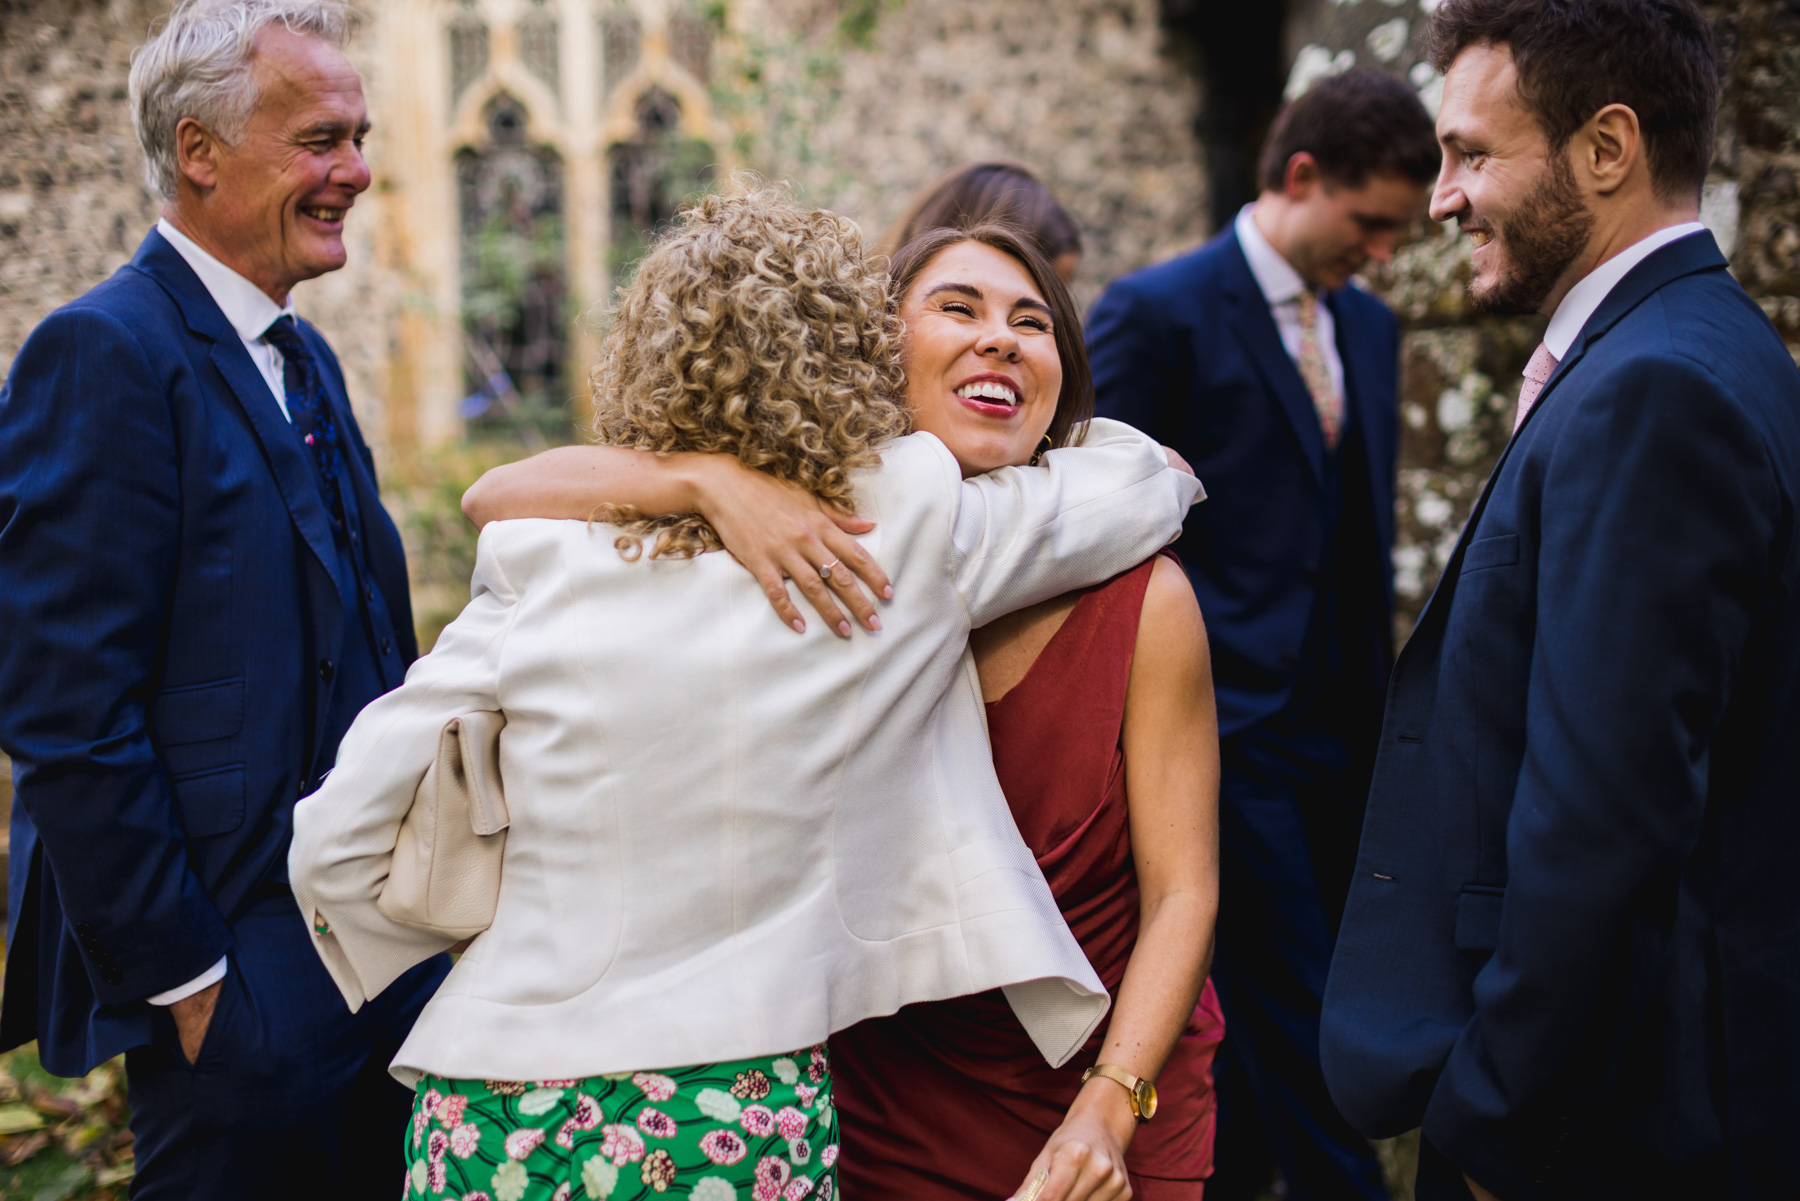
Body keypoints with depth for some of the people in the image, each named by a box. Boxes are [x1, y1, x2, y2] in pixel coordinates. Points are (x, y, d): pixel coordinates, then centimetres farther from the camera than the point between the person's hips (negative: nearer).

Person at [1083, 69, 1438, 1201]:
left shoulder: (1370, 327, 13)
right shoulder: (1158, 312, -8)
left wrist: (1381, 701, 17)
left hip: (1341, 732, 7)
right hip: (1234, 727, -7)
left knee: (1263, 1020, 14)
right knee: (1293, 1019, -5)